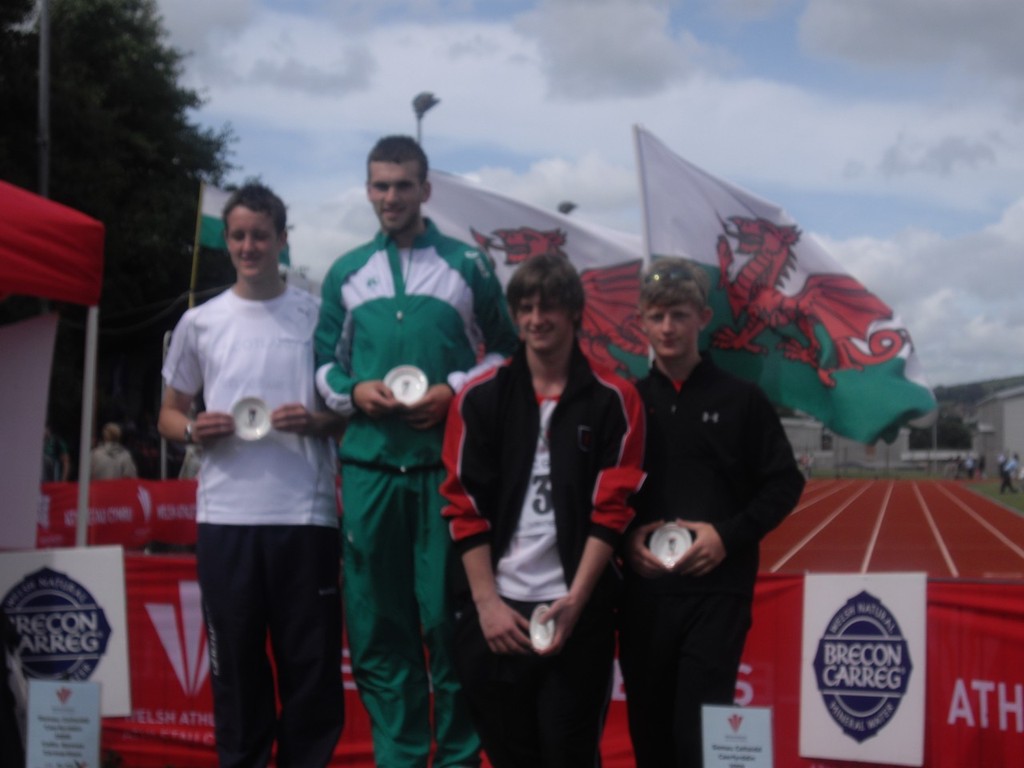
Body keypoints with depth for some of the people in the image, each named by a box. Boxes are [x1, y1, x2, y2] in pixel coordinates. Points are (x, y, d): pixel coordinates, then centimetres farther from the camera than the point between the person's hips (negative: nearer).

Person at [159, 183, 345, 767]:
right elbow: (169, 415, 16)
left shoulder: (319, 315, 3)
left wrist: (315, 421, -12)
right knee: (236, 660, 7)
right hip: (225, 515, 2)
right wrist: (194, 430, -6)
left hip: (306, 513, -1)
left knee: (311, 661, 3)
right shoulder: (200, 322, 9)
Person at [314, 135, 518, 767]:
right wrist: (354, 391, -4)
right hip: (369, 464, 3)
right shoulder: (346, 273, 15)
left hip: (446, 464, -2)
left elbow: (507, 353, 9)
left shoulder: (468, 266, 8)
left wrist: (453, 391, -8)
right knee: (377, 621, 5)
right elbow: (323, 362, 17)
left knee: (449, 615, -3)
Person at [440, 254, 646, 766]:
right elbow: (466, 508, 2)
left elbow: (611, 510, -3)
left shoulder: (615, 401, 2)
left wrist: (575, 600, -11)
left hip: (578, 610, -1)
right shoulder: (480, 398, 5)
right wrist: (487, 601, -5)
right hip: (495, 608, 2)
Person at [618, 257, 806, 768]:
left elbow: (785, 483, 3)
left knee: (701, 725, -7)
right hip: (642, 591, 3)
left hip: (718, 589, -3)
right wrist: (626, 537, -7)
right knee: (648, 726, 10)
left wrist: (729, 536, -11)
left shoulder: (740, 399, 2)